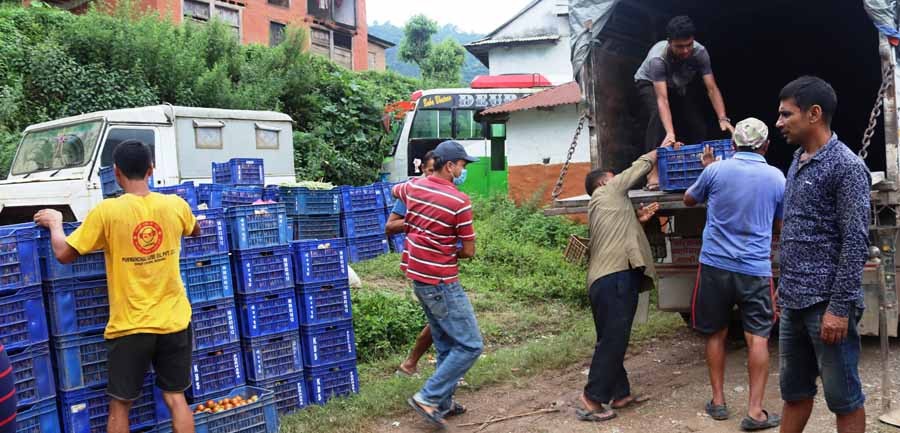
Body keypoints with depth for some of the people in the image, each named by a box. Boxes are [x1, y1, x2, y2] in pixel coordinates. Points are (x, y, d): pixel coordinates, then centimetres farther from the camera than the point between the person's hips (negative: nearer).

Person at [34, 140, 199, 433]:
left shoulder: (106, 211, -12)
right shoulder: (176, 206, -3)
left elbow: (63, 254, -4)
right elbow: (196, 231, 20)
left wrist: (54, 222, 14)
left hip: (129, 325, -2)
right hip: (173, 321, 3)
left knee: (120, 404, 12)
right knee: (175, 397, 12)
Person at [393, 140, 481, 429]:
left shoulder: (413, 187, 4)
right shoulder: (459, 201, -18)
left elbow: (394, 191, 30)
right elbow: (469, 251, -10)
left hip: (418, 276, 9)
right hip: (441, 282, -9)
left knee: (446, 345, 17)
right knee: (470, 345, -2)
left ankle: (443, 403, 22)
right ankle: (428, 398, -3)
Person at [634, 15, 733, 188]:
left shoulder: (700, 52, -30)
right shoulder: (657, 58, -40)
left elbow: (712, 88, -31)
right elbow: (662, 99, -48)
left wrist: (723, 119, -45)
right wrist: (670, 133, -59)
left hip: (681, 85, 4)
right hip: (649, 83, -4)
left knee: (698, 122, -10)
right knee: (658, 116, -30)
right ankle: (653, 171, -32)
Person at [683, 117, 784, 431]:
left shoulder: (716, 171, -5)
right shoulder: (776, 177, -1)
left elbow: (689, 200, 15)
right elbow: (781, 225, 12)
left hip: (715, 265, 0)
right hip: (755, 269, 0)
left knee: (716, 334, 14)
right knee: (757, 337, 3)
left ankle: (718, 401, 21)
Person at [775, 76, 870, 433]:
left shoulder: (846, 166, -11)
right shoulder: (797, 162, 14)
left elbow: (855, 243, -16)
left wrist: (840, 307, -20)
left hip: (826, 303, -8)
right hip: (794, 302, 8)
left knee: (843, 398, 4)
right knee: (794, 391, 16)